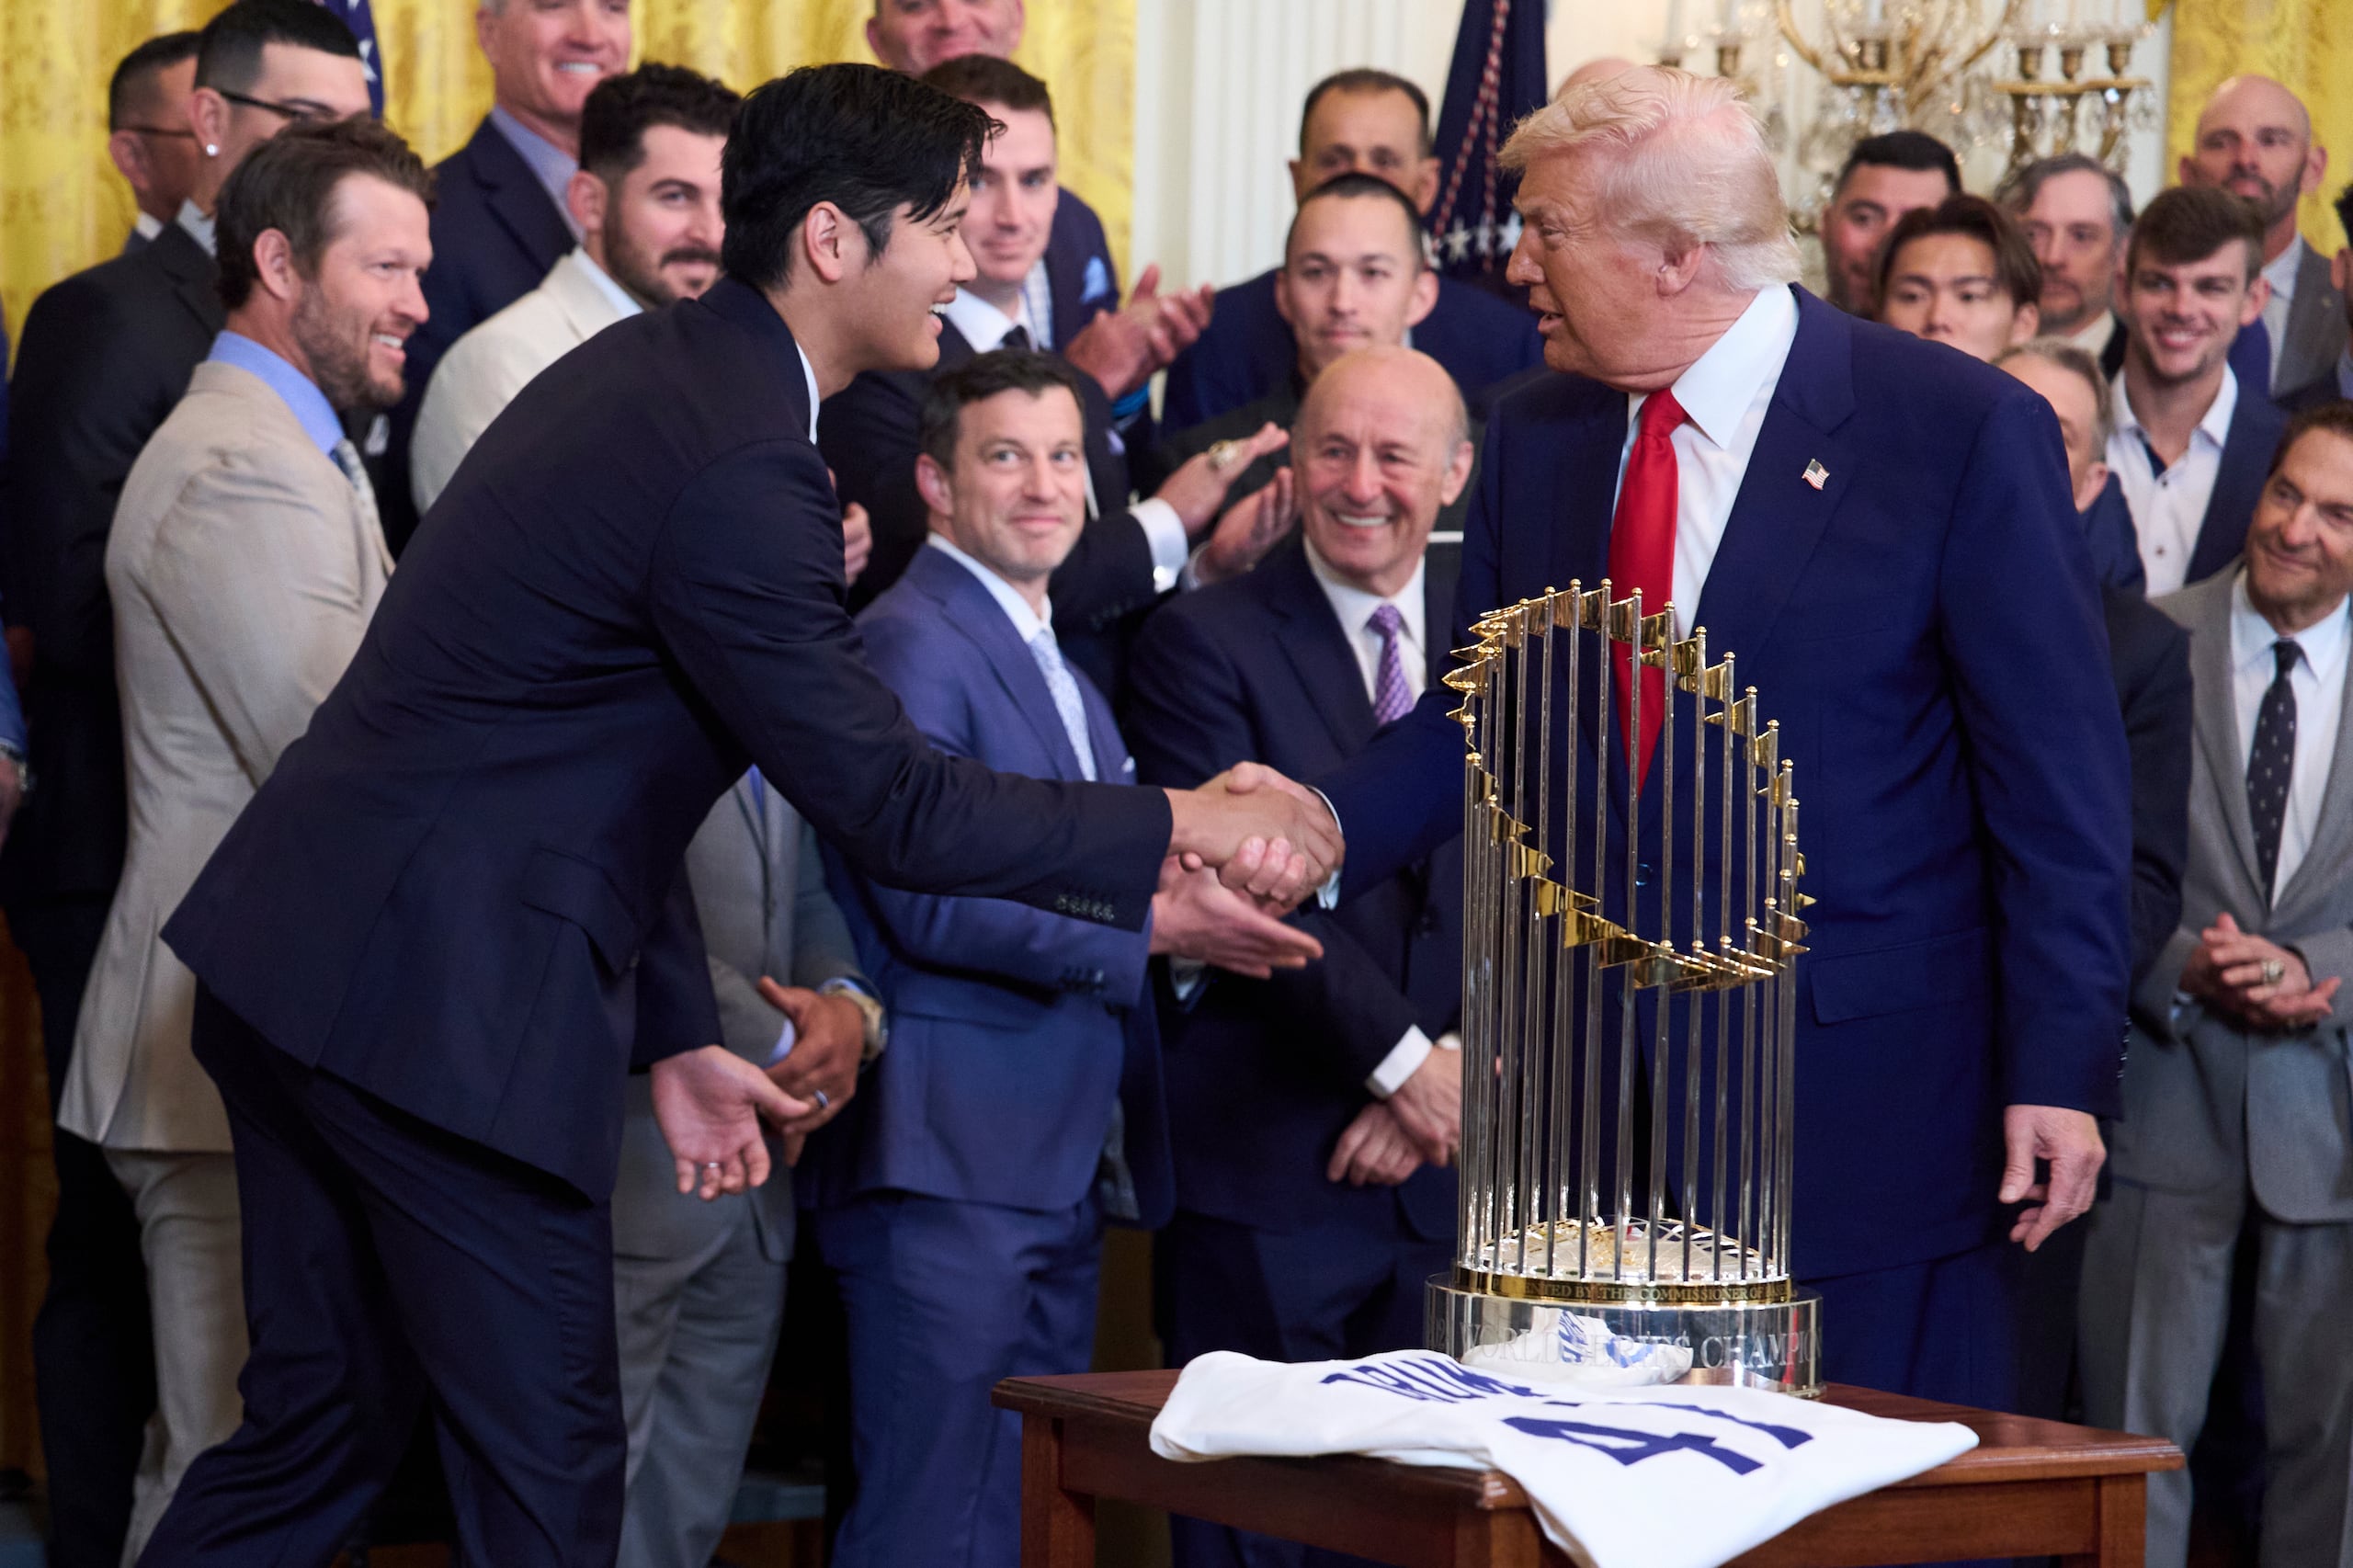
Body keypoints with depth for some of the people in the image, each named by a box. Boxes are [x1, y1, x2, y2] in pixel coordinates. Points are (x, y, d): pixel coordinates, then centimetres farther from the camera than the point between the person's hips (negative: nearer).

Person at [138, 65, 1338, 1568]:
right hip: (441, 1003, -10)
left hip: (305, 962, 10)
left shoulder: (652, 371, 13)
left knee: (324, 1430, 17)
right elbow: (894, 808, -18)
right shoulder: (738, 470, -20)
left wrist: (676, 1037, 19)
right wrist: (1181, 825, -8)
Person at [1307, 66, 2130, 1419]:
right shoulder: (1537, 436, 9)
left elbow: (2060, 786, -8)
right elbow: (1481, 723, 13)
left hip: (1872, 1096, -5)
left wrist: (2061, 1067, -11)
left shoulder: (1967, 432, -9)